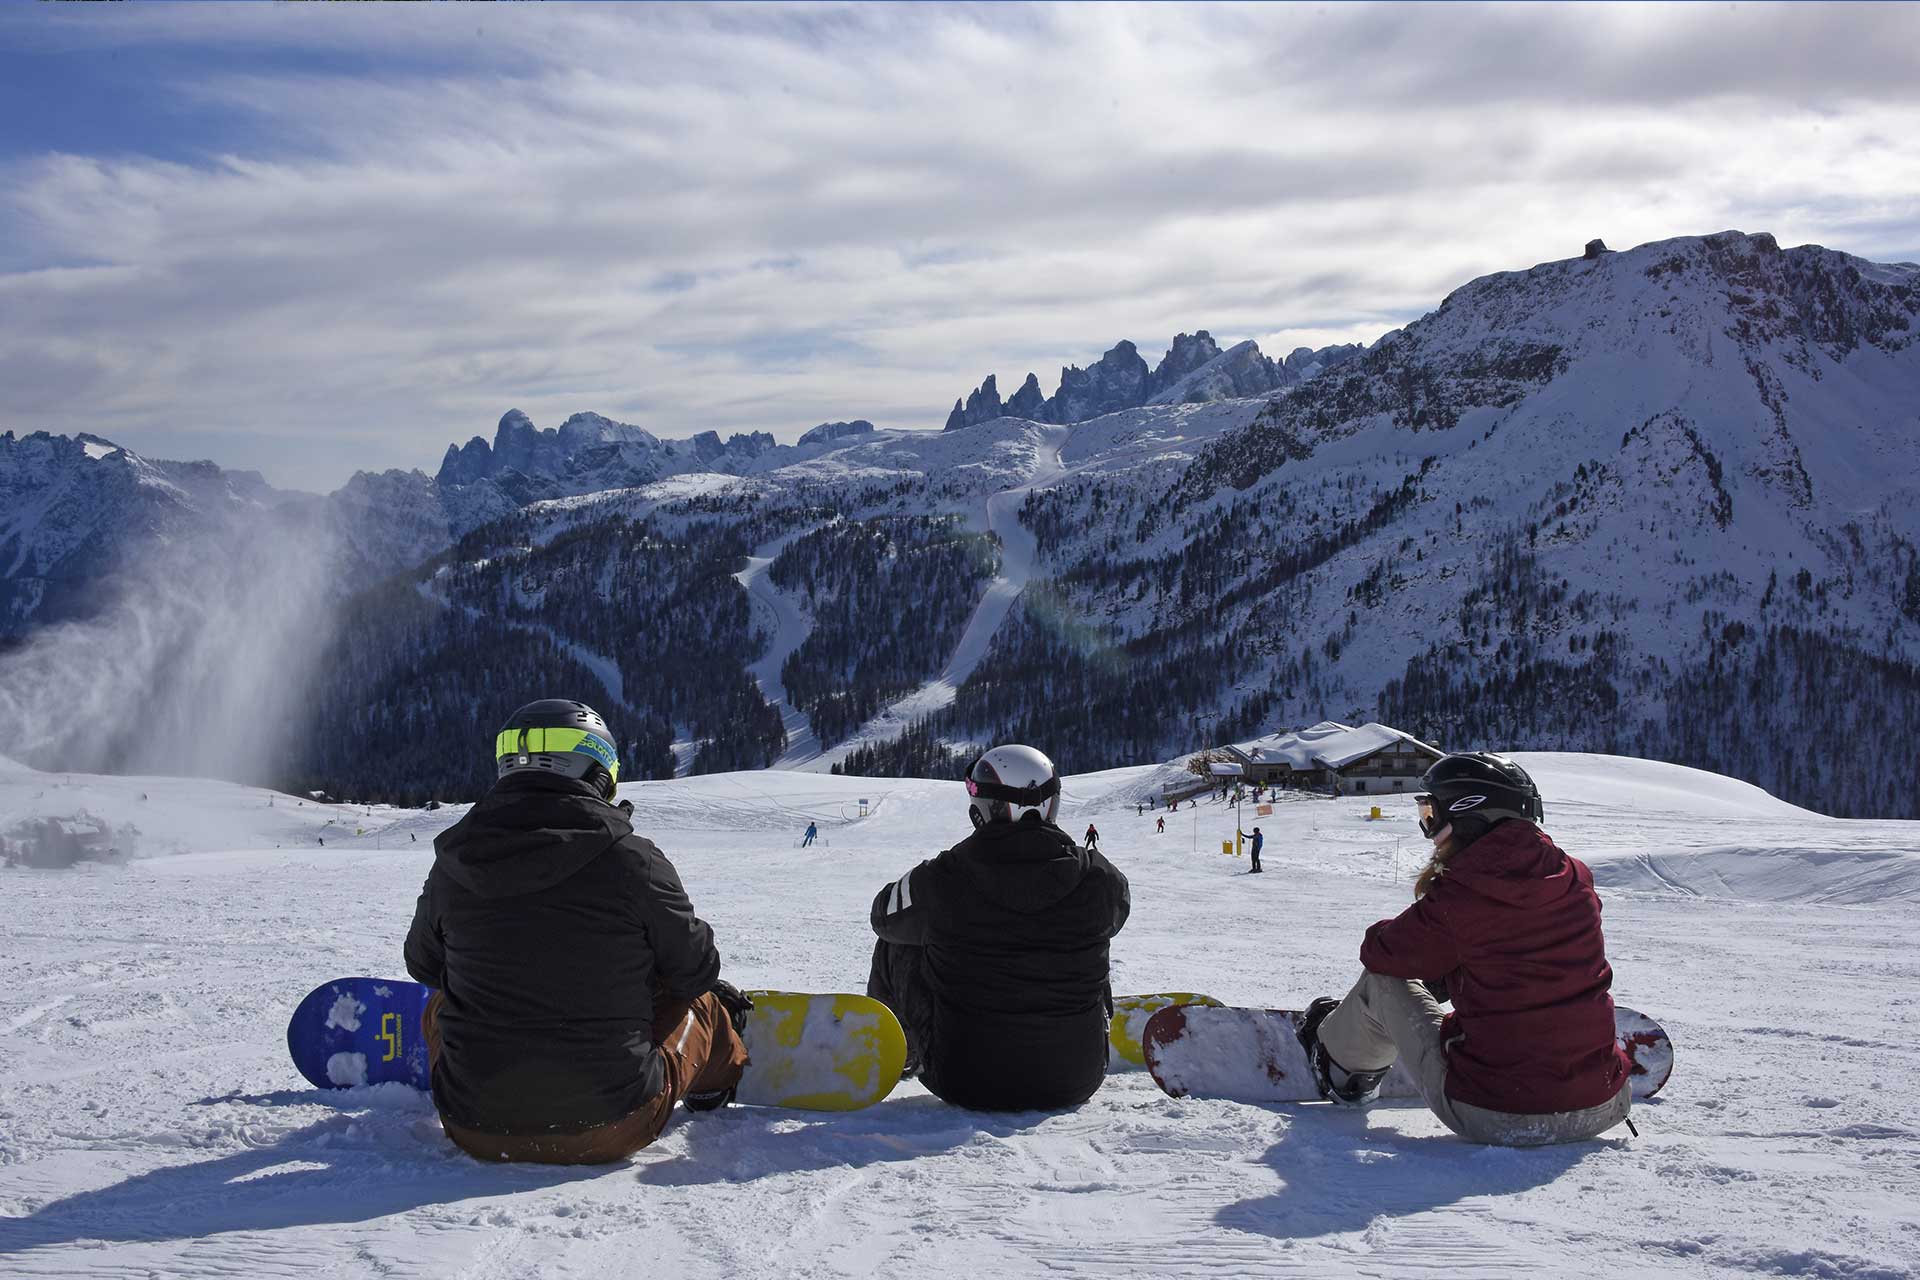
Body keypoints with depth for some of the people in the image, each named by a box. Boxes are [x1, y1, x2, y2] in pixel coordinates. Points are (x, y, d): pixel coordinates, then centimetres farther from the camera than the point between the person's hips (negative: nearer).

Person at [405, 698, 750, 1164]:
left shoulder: (452, 865, -3)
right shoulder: (631, 859, -13)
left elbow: (423, 964, 15)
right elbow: (693, 969, 1)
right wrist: (717, 990, 25)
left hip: (477, 1133, 2)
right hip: (608, 1130, -2)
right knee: (697, 1003, 27)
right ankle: (716, 1079, 56)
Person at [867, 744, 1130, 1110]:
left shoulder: (939, 880, -16)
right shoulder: (1099, 879, -12)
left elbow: (886, 915, 8)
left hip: (964, 1082, -1)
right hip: (1075, 1082, 2)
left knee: (893, 946, 20)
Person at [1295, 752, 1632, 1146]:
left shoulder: (1456, 897, -14)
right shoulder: (1576, 880, 2)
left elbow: (1380, 953, 2)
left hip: (1491, 1119, -5)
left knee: (1383, 980, 18)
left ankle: (1341, 1069, 44)